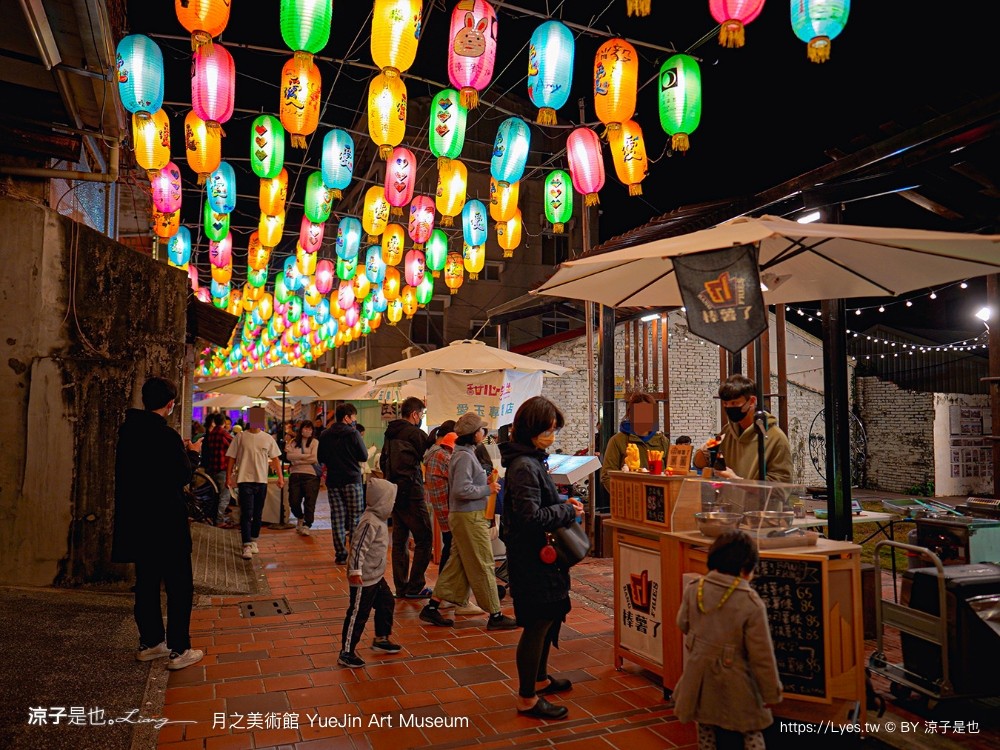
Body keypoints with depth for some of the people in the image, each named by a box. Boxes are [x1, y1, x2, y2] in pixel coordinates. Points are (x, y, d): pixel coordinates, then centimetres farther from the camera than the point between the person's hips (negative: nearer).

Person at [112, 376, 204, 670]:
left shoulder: (127, 430, 3)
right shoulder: (167, 436, -19)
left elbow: (129, 470, 12)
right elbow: (184, 476, -13)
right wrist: (186, 453, 4)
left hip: (136, 521, 8)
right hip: (166, 522, -7)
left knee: (146, 582, 17)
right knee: (179, 585, 2)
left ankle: (150, 642, 27)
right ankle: (179, 650, 7)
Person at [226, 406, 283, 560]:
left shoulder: (268, 438, 6)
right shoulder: (241, 437, -1)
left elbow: (275, 458, 9)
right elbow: (231, 458, 2)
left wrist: (280, 477, 3)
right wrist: (228, 477, -2)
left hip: (261, 481, 3)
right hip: (245, 480, -3)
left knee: (258, 514, 12)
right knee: (246, 514, -8)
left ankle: (253, 541, 26)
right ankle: (247, 545, -7)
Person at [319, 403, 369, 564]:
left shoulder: (325, 435, 5)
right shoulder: (353, 433, -10)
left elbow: (321, 458, 11)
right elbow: (364, 456, -7)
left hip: (333, 481, 4)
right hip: (352, 480, -4)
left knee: (337, 517, 7)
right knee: (355, 517, 3)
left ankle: (340, 554, 8)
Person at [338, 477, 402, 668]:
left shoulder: (378, 520, 8)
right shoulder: (370, 522, -24)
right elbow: (358, 547, -27)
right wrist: (355, 571, -27)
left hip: (376, 576, 10)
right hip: (363, 580, -10)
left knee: (386, 603, 20)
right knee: (358, 614, -1)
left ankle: (381, 639, 36)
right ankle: (346, 652, 11)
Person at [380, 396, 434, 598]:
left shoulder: (390, 434, 12)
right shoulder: (415, 434, -13)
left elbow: (382, 462, 19)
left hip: (393, 492, 8)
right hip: (411, 493, -8)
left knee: (399, 540, 12)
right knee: (423, 539, 0)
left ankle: (401, 587, 17)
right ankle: (415, 587, 1)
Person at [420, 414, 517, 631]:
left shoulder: (463, 453, 13)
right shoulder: (465, 456, -19)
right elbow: (462, 490, -26)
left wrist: (485, 483, 8)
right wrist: (488, 489, -16)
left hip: (463, 516, 10)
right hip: (470, 517, -10)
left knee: (457, 564, 14)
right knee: (483, 566, -1)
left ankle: (432, 608, 19)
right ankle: (495, 616, 9)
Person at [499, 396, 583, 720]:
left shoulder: (531, 460, 10)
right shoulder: (524, 466, -22)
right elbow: (531, 516, -26)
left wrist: (562, 504, 4)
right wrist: (568, 511, -15)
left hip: (539, 555, 11)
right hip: (532, 558, -11)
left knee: (548, 619, 22)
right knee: (537, 624, 0)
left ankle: (539, 679, 39)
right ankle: (527, 698, 15)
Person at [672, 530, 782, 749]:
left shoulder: (693, 589, -10)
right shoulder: (751, 604, -23)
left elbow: (683, 625, 7)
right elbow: (762, 655, -15)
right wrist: (771, 692, -1)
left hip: (700, 675, 4)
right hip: (735, 682, -4)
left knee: (705, 726, 23)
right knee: (752, 731, 15)